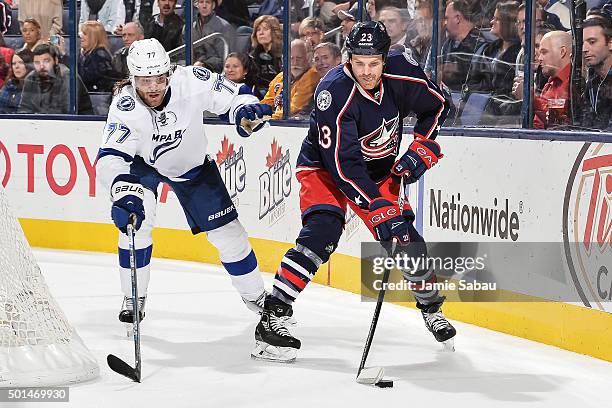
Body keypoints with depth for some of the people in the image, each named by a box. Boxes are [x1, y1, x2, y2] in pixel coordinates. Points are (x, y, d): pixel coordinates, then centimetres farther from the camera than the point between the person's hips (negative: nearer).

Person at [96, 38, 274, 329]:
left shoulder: (191, 82, -32)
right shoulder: (125, 106, -35)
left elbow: (229, 95, -16)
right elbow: (110, 158, -43)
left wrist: (246, 111, -39)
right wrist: (124, 193, -59)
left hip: (192, 164, 2)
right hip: (143, 163, -2)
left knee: (227, 231, 2)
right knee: (137, 220, -25)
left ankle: (257, 297, 22)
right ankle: (134, 298, -5)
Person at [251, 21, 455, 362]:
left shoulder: (401, 72, -18)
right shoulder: (335, 93, -31)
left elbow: (437, 104, 2)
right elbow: (343, 165, -33)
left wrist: (423, 148, -10)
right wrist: (378, 209, -37)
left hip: (379, 170, 4)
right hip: (326, 167, -4)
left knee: (404, 237, -3)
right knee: (322, 232, -25)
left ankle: (431, 306, 24)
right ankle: (273, 316, -24)